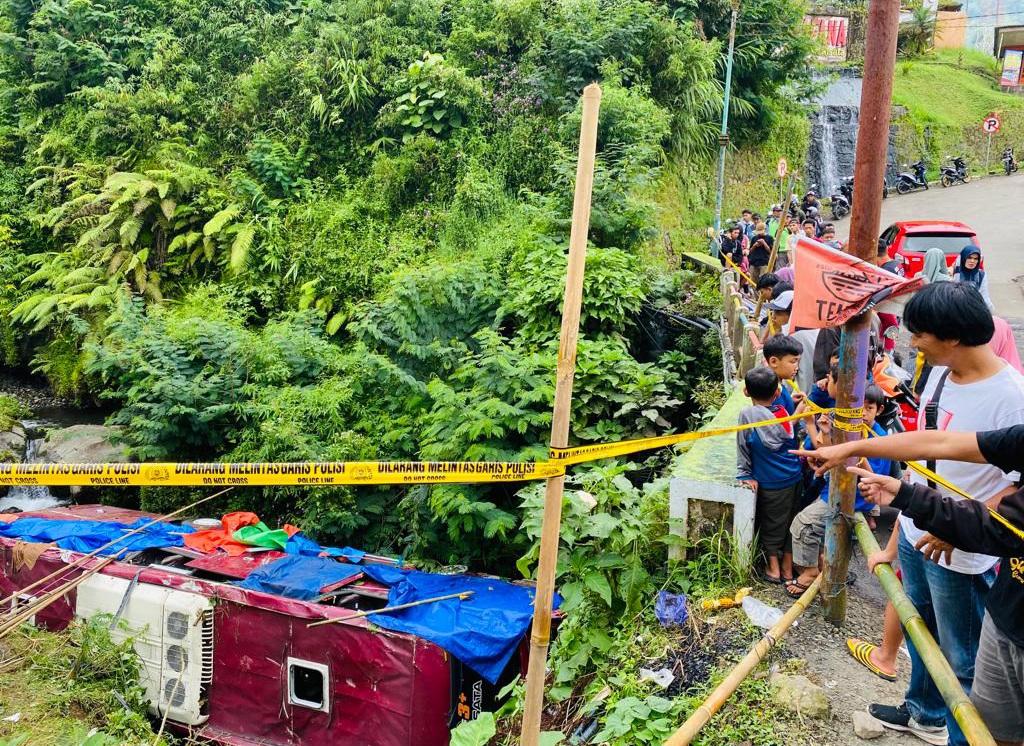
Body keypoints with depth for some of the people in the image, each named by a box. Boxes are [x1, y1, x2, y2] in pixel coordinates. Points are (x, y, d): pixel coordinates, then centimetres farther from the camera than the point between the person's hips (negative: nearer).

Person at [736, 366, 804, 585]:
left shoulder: (747, 415, -16)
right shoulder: (783, 410, -3)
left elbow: (743, 449, -10)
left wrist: (745, 474, -3)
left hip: (772, 484, -4)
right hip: (795, 478, 4)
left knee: (771, 525, 12)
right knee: (790, 523, 16)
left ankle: (773, 568, 20)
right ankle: (787, 568, 26)